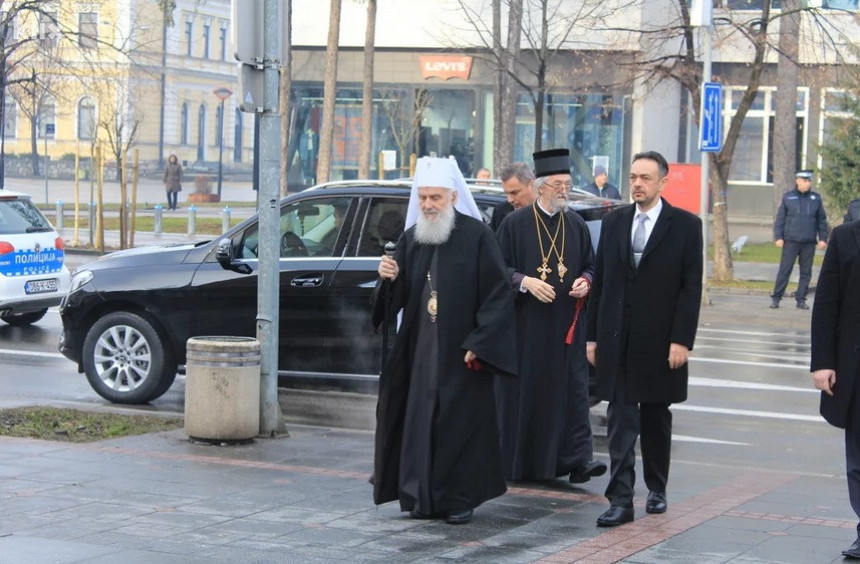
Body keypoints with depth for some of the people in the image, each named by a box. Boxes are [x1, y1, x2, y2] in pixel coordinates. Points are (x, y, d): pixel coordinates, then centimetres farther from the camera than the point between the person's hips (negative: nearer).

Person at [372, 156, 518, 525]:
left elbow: (497, 294, -8)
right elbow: (398, 298, 12)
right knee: (420, 421, 4)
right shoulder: (411, 238, 9)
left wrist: (479, 344, -14)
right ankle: (423, 496, 13)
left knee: (461, 422, -1)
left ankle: (460, 498, 7)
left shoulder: (476, 235, -6)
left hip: (460, 352, -5)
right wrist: (389, 279, -11)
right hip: (419, 351, 5)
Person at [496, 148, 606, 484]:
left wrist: (584, 282, -5)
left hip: (565, 326, 3)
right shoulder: (515, 223, -2)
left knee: (572, 388, -5)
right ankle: (518, 464, 11)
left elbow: (590, 266, 17)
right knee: (524, 391, 1)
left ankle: (576, 459, -7)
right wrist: (525, 282, -18)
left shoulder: (577, 225, 9)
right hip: (525, 325, -3)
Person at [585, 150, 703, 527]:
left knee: (656, 418, 12)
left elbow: (691, 287, -5)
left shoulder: (685, 226, -2)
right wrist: (592, 335, 6)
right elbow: (600, 281, 10)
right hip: (617, 341, 2)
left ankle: (656, 488, 27)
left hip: (660, 342, -2)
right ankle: (621, 500, -3)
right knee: (620, 421, -2)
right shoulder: (613, 222, 8)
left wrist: (681, 340, -12)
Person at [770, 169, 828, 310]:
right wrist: (778, 237, -4)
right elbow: (780, 218, 4)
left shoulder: (816, 199, 9)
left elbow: (822, 220, 13)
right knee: (784, 270, -5)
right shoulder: (788, 197, 3)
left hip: (809, 243, 2)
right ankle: (776, 298, -1)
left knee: (806, 272, 4)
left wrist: (823, 238, 5)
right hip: (791, 241, -2)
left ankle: (801, 299, 11)